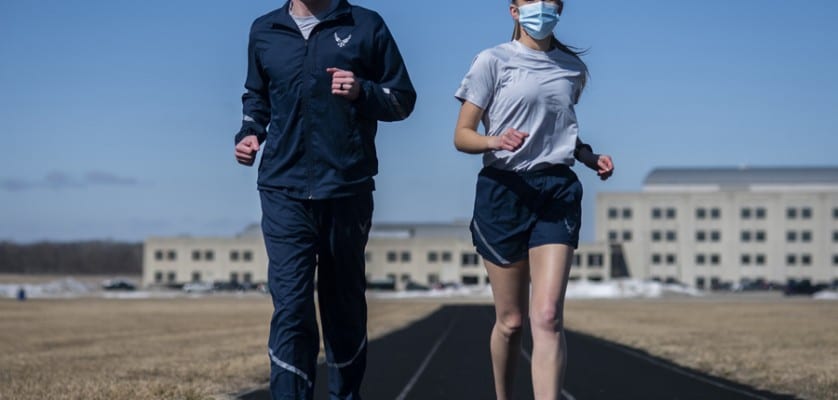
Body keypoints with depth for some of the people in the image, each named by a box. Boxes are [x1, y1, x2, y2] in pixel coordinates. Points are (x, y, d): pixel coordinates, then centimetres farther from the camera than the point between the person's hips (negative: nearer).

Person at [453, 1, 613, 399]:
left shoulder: (574, 68, 13)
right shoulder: (493, 61, 0)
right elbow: (462, 136, -2)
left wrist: (590, 157, 8)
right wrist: (496, 141, -23)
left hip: (558, 190, 2)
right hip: (503, 189, -2)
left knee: (547, 317, -14)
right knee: (511, 320, 4)